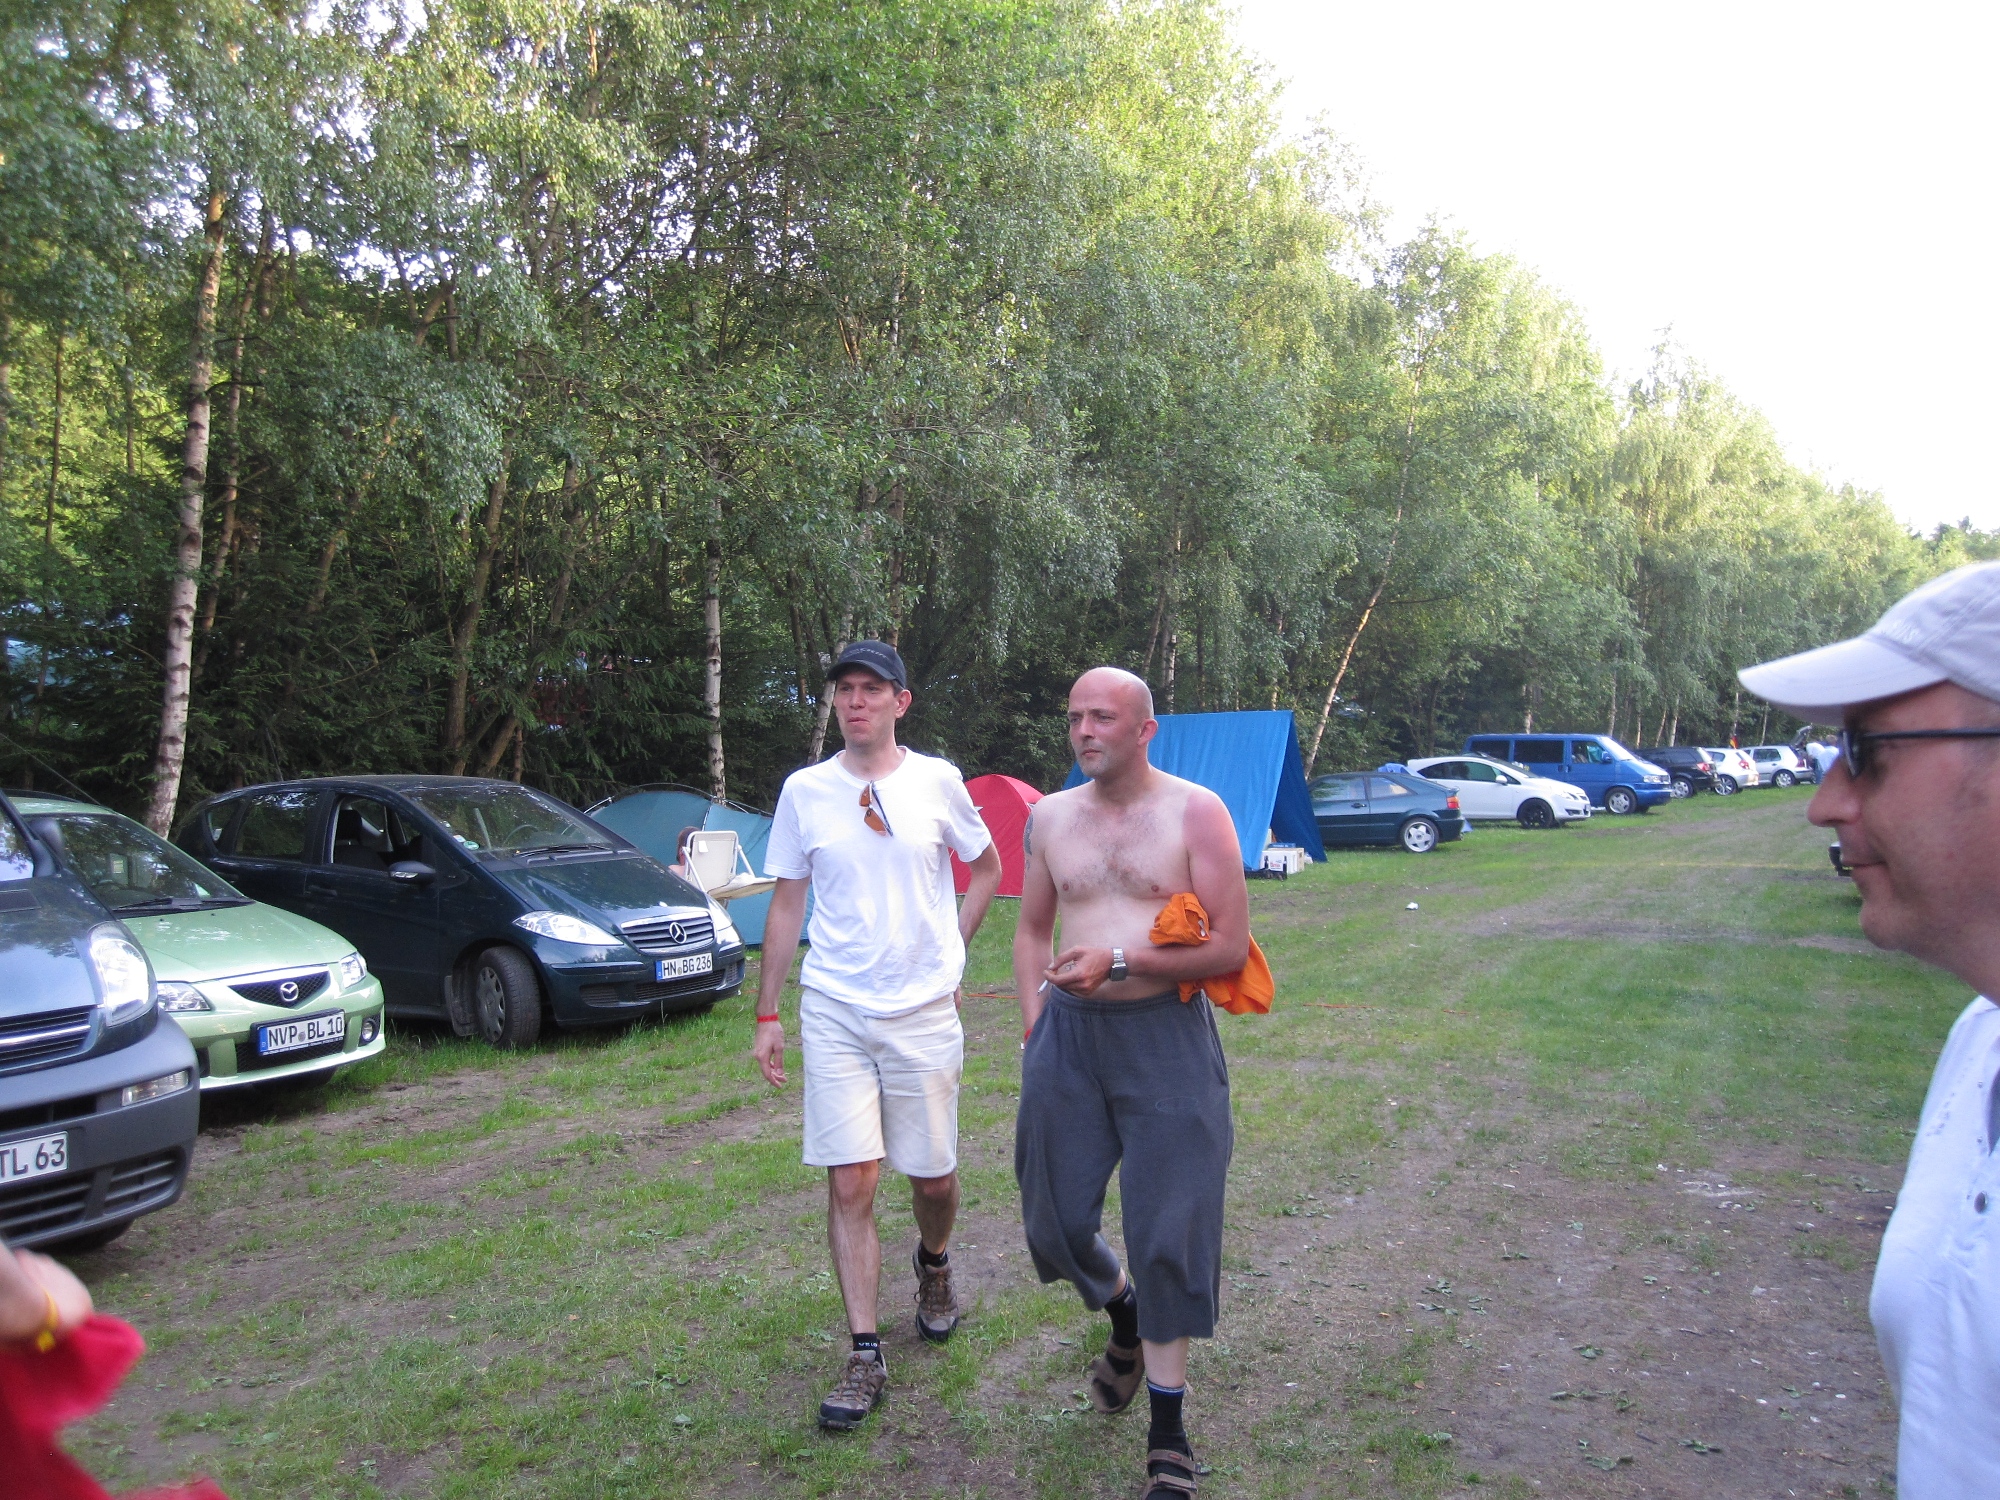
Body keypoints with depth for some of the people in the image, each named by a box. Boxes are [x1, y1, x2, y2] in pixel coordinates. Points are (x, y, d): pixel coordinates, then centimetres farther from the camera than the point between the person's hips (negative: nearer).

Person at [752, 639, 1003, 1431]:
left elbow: (987, 869, 13)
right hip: (834, 1010, 0)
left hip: (924, 1010, 0)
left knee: (933, 1177, 10)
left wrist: (948, 951, 5)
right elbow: (786, 904, 6)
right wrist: (766, 1014, 5)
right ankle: (865, 1357, 10)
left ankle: (934, 1264, 44)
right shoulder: (804, 790, 1)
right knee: (850, 1184, -2)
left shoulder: (937, 781, -1)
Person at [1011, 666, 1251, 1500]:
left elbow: (1231, 949, -11)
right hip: (1069, 1033, 5)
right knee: (1055, 1218, 12)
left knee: (1168, 1231, 1)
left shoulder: (1195, 812, -7)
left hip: (1164, 1036, -4)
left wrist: (1120, 962, -20)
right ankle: (1126, 1319, 44)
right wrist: (1034, 1024, 6)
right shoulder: (1051, 816, 6)